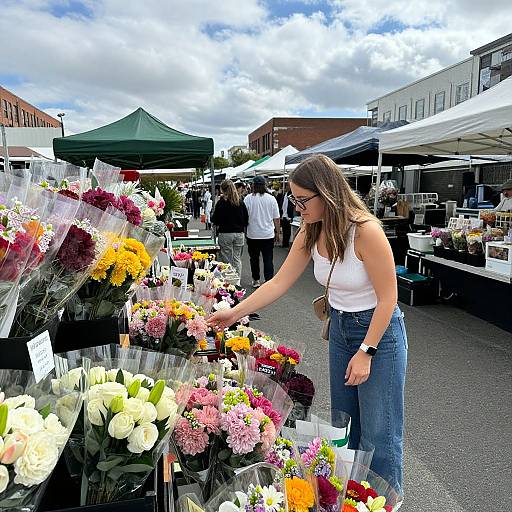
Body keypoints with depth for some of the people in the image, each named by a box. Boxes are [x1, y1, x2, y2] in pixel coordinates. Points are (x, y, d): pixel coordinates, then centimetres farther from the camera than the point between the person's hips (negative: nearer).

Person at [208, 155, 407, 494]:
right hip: (340, 328, 7)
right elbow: (279, 283, -4)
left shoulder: (365, 230, -26)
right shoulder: (311, 233, -6)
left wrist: (366, 352, -19)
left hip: (379, 331, -7)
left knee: (378, 434, 5)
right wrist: (234, 313, -7)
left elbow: (387, 297, -21)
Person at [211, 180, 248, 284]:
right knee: (237, 258, 11)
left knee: (226, 260, 5)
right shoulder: (241, 202, 2)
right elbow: (246, 219, 7)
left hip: (225, 234, -3)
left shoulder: (221, 203, -9)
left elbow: (215, 220, -4)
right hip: (239, 233, 4)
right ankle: (237, 281, 15)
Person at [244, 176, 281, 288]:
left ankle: (255, 280, 25)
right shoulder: (271, 199, -2)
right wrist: (277, 233, 12)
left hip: (253, 235, 0)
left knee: (254, 259, 14)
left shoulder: (248, 198, -7)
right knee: (268, 260, 3)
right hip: (268, 235, 1)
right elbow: (276, 218, 1)